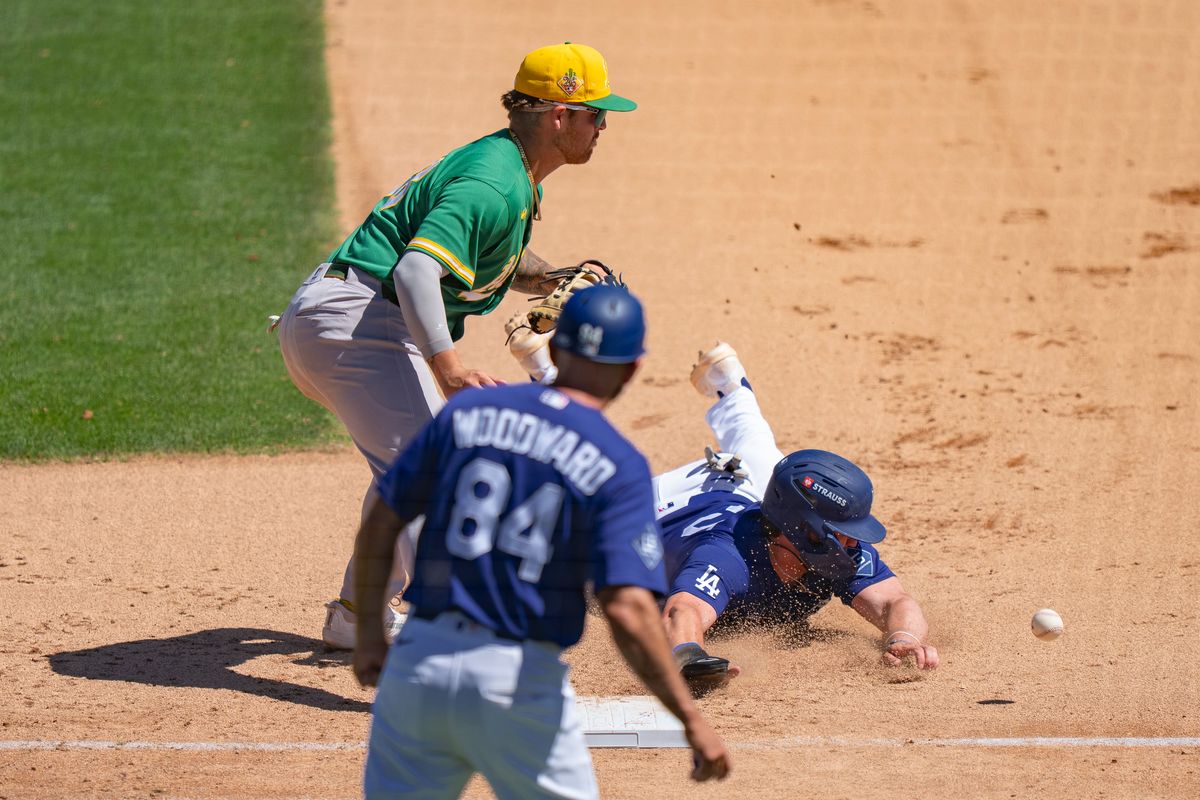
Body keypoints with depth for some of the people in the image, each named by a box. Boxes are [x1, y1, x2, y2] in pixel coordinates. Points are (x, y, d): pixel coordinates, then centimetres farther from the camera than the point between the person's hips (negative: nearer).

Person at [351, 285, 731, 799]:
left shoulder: (466, 412, 5)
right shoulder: (618, 467, -7)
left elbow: (379, 526, 8)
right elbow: (629, 610, -18)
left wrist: (369, 631, 20)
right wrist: (691, 720, -13)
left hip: (418, 661, 4)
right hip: (519, 682, -4)